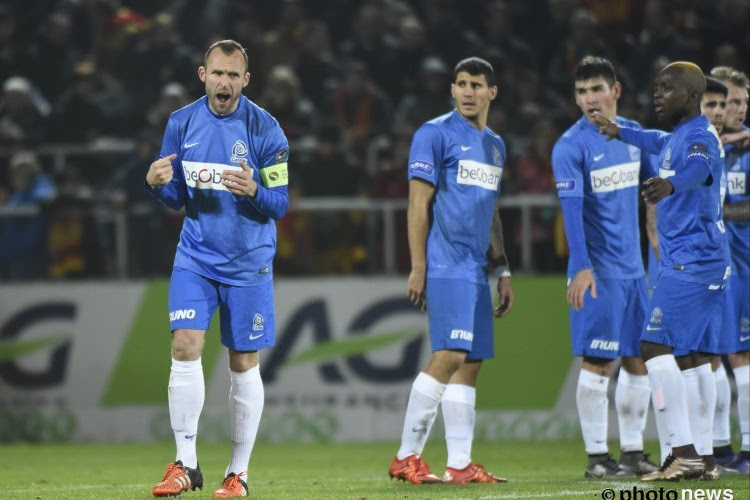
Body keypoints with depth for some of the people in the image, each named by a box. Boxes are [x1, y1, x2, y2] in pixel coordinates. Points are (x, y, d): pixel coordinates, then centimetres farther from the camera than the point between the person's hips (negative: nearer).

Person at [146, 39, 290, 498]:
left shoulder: (265, 129, -9)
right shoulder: (182, 123, 0)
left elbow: (280, 205, -7)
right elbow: (177, 198, 8)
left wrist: (253, 190, -29)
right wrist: (159, 184, -14)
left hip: (248, 262, -2)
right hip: (196, 255, 2)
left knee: (244, 363, 3)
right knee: (185, 346, -13)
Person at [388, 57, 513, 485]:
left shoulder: (495, 145, 19)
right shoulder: (436, 135, -4)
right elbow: (418, 203, -8)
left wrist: (503, 271, 20)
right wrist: (418, 268, -13)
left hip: (477, 270, 8)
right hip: (446, 266, -8)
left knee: (471, 363, 5)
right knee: (450, 356, -16)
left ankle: (460, 465, 6)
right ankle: (407, 457, -11)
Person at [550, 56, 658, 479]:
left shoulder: (633, 133, 8)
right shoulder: (571, 146, -10)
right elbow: (571, 208, -18)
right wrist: (581, 267, -26)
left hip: (634, 268, 6)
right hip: (598, 271, -6)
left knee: (639, 361, 8)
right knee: (598, 363, -5)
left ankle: (634, 452, 16)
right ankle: (597, 456, 0)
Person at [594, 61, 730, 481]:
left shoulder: (699, 137, -14)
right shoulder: (679, 136, 17)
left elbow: (697, 167, -39)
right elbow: (661, 143, 43)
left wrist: (670, 184, -59)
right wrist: (619, 132, 55)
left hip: (689, 261, -10)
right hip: (710, 262, 10)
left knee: (657, 346, -14)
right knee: (693, 355, 10)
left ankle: (683, 451, -18)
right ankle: (704, 455, 11)